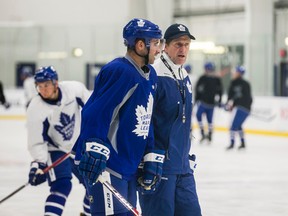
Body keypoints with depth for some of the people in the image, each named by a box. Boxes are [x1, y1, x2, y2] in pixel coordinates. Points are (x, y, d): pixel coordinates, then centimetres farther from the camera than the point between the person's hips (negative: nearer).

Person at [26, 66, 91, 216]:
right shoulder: (36, 110, -26)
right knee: (62, 185, -24)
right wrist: (38, 163, -32)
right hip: (55, 152, -4)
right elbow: (37, 142, -21)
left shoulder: (74, 89, -21)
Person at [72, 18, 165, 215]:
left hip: (129, 167, 10)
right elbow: (95, 113, -23)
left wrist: (152, 158, 14)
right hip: (104, 164, -10)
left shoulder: (150, 75, 12)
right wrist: (95, 152, -28)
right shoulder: (119, 71, -17)